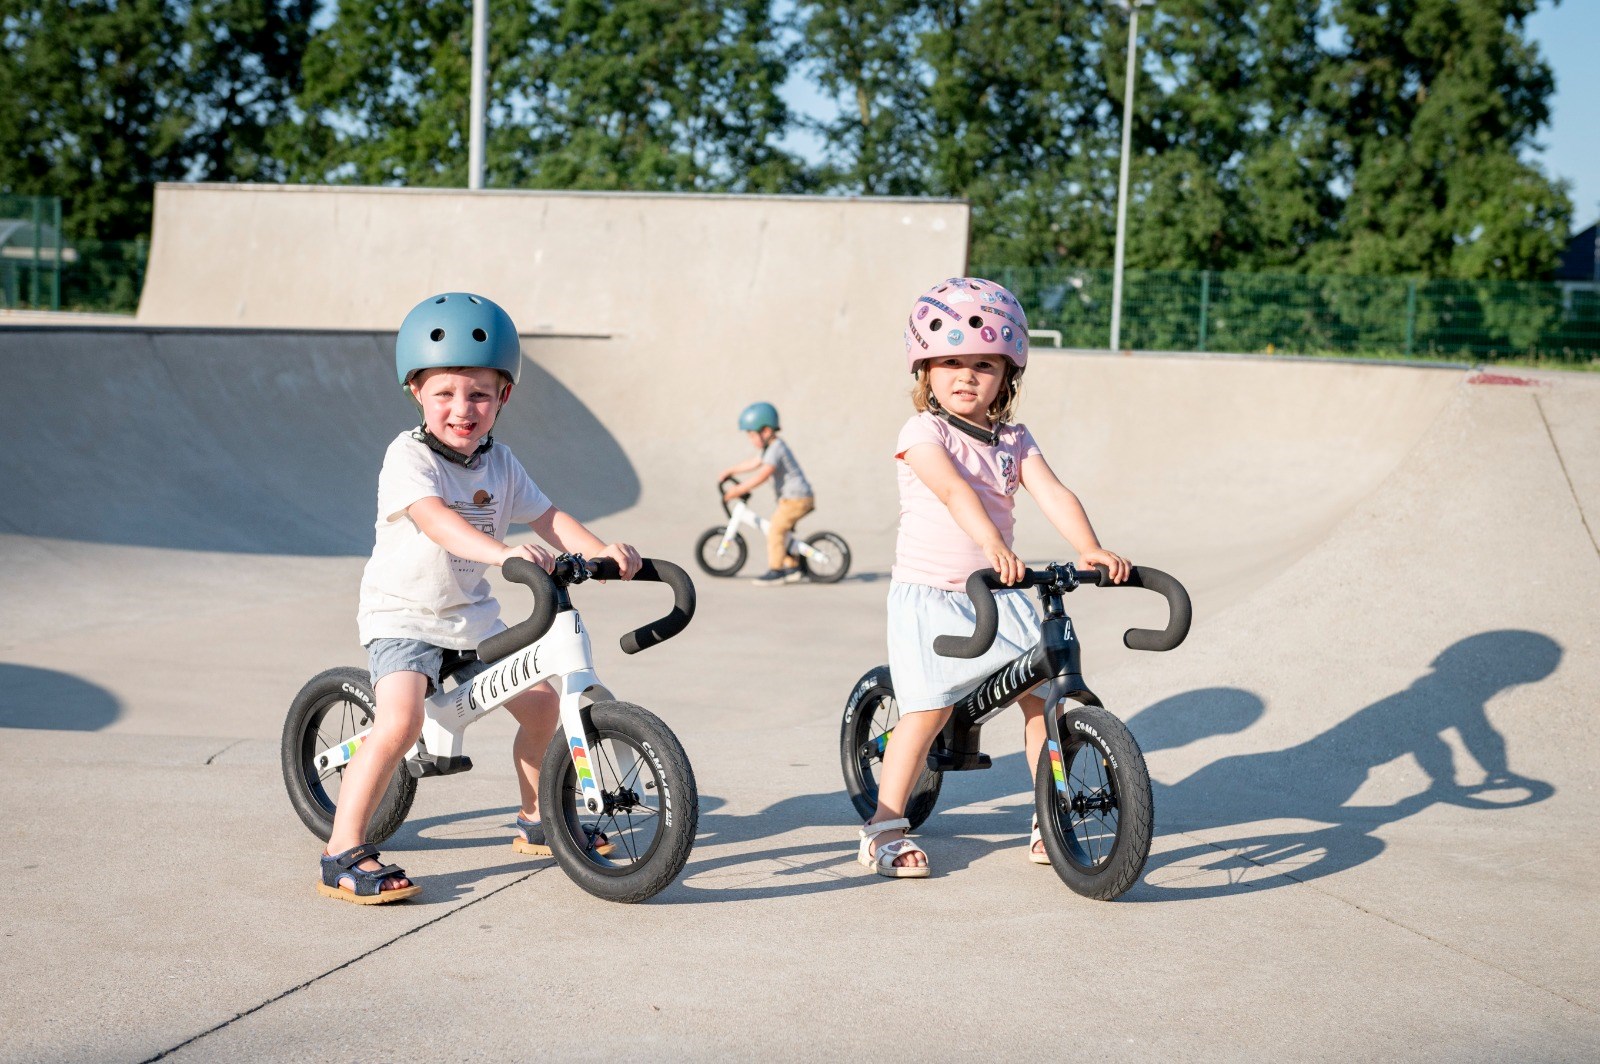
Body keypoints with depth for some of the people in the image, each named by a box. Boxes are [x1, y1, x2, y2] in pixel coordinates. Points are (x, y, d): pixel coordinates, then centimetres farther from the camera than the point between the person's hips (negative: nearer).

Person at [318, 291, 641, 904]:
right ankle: (343, 853, -22)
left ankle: (536, 820, 30)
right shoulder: (409, 457, -18)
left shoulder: (500, 463, 4)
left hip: (473, 618, 7)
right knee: (400, 720, -28)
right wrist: (502, 552, -52)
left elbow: (546, 518, 0)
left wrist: (602, 550, -20)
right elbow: (435, 518, -35)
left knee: (541, 703, 7)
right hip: (403, 616, -7)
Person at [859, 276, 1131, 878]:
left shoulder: (1014, 440, 7)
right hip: (928, 595, -5)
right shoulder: (923, 432, -9)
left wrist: (1089, 548, -25)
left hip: (996, 594, 5)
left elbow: (1053, 494, -7)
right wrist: (992, 544, -44)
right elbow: (954, 491, -27)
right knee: (928, 709, -11)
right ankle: (885, 827, 2)